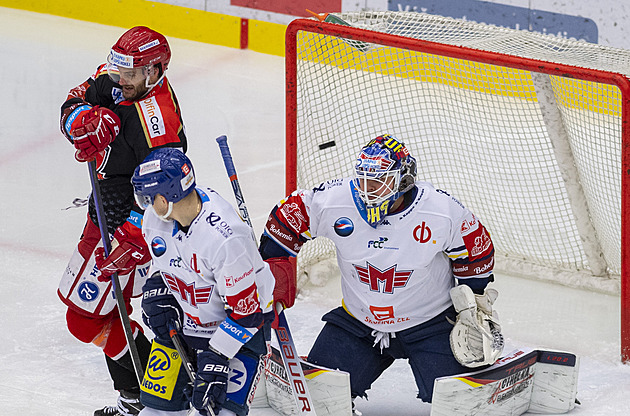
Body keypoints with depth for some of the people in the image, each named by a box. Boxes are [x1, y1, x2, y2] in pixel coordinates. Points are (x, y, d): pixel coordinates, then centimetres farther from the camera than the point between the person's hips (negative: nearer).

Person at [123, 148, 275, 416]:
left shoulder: (225, 239, -35)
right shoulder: (155, 215, -12)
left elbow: (244, 312, -27)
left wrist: (215, 359, -27)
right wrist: (156, 292, -5)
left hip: (243, 322, -6)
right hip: (183, 318, 6)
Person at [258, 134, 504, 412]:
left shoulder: (443, 212, -21)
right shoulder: (333, 201, -18)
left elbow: (476, 253, -5)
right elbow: (287, 216, -1)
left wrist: (473, 309, -2)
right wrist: (275, 267, -3)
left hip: (429, 323, -2)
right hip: (357, 323, 2)